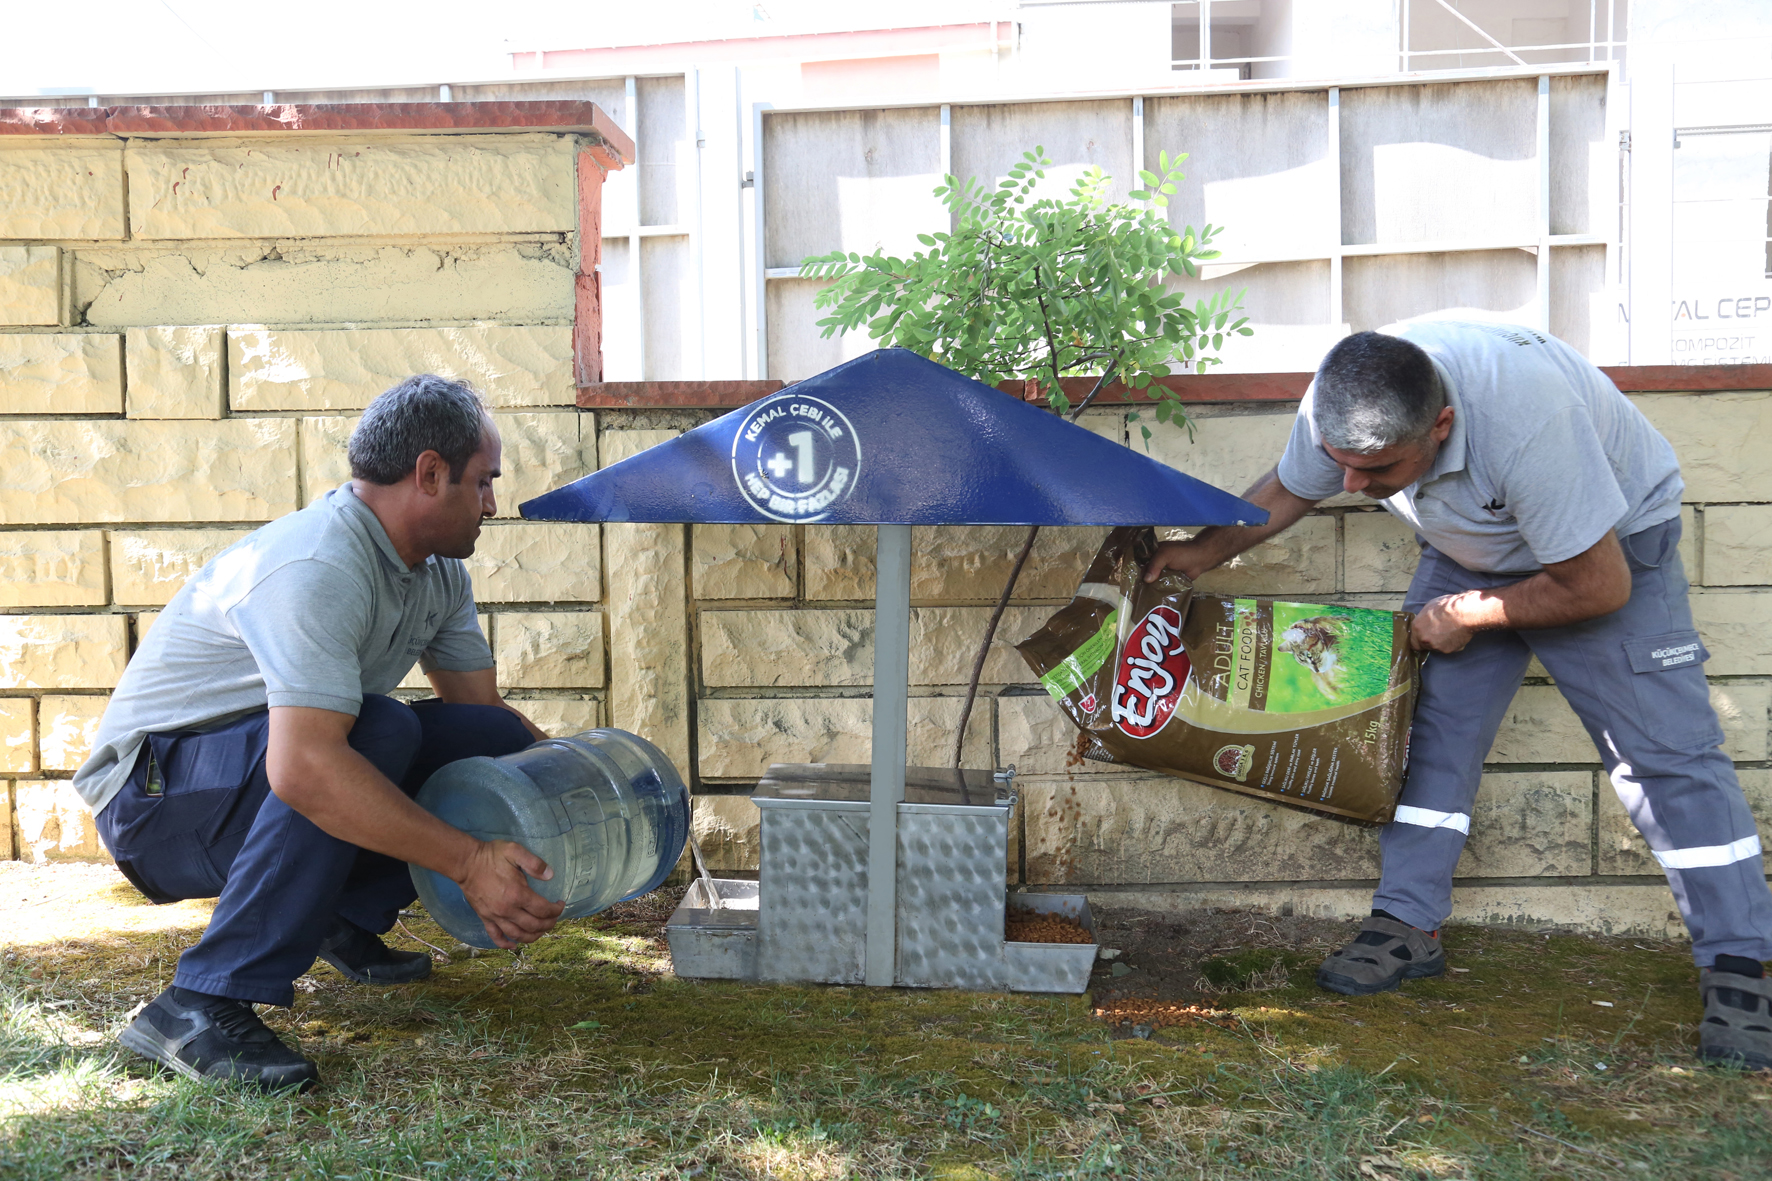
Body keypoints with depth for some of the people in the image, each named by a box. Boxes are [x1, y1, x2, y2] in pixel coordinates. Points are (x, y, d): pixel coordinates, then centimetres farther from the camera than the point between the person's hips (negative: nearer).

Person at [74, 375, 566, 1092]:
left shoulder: (438, 570, 2)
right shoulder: (320, 569, -29)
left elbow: (481, 705, 8)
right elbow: (303, 768, -40)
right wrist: (469, 862, -39)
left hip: (257, 775, 9)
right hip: (154, 791, -8)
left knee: (499, 740, -4)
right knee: (377, 730, -35)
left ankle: (344, 921, 10)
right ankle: (201, 1006, -29)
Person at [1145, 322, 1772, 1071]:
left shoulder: (1525, 418, -43)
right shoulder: (1336, 407, -25)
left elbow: (1598, 586, -31)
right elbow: (1286, 491, 0)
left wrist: (1466, 614, -21)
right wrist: (1204, 552, -9)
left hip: (1613, 542, -5)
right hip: (1473, 551, 5)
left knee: (1664, 749, -9)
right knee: (1429, 722, -4)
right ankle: (1409, 927, 3)